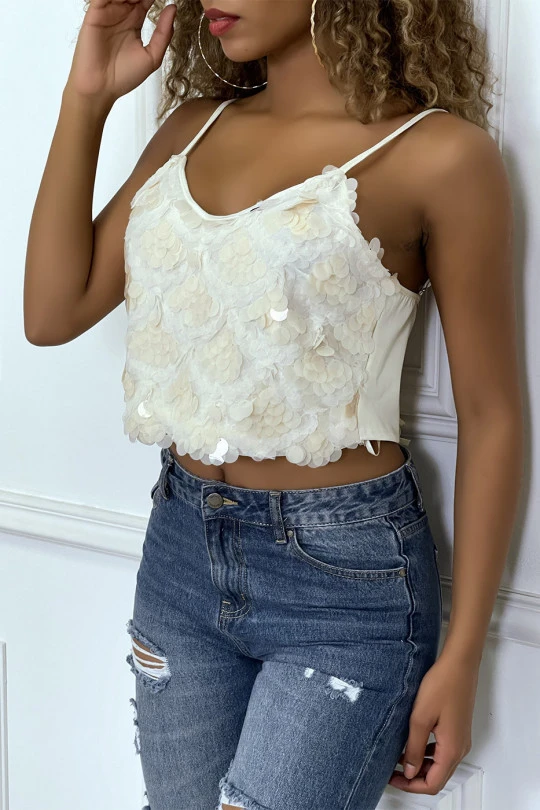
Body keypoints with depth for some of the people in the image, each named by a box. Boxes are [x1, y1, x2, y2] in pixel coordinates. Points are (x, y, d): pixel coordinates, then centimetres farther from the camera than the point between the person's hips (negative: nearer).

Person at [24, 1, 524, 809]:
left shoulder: (437, 154, -11)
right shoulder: (196, 126, 6)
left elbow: (490, 416, -8)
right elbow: (53, 312, 4)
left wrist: (461, 656, -6)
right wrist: (86, 99, -2)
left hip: (344, 573, -5)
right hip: (181, 549, 6)